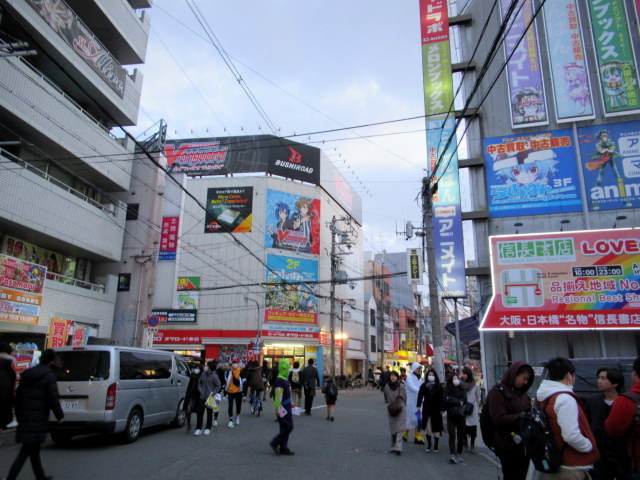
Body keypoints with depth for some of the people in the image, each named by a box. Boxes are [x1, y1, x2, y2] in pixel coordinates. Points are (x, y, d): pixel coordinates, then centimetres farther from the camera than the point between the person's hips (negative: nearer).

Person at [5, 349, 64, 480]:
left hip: (25, 418, 8)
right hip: (38, 419, -7)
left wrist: (19, 415, 23)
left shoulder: (26, 374, 9)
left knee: (34, 449, 16)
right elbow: (53, 399, -12)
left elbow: (18, 396, 14)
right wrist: (60, 416, 0)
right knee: (27, 450, -1)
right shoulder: (49, 377, -12)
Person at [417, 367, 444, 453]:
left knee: (436, 429, 1)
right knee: (427, 428, 7)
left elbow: (441, 398, -1)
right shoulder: (423, 386, 2)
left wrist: (441, 409, -5)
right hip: (426, 410, 2)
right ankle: (429, 445, 20)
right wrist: (418, 406, -12)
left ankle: (436, 446, 15)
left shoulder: (439, 386, -2)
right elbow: (420, 396, -2)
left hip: (436, 410, -2)